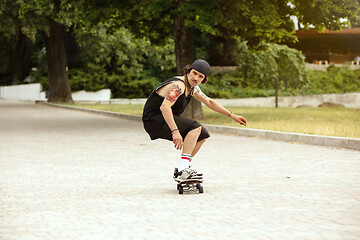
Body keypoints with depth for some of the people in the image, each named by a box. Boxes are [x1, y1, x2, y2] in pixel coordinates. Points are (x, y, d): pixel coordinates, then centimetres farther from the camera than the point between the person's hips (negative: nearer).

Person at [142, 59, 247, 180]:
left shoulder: (193, 88, 10)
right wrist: (175, 131, -42)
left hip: (164, 118, 10)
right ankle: (183, 170, -28)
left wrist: (232, 116, 23)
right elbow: (164, 107, -36)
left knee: (202, 135, 10)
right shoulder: (179, 85, -22)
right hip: (154, 119, -10)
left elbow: (209, 102, 24)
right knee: (195, 128, -24)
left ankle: (181, 170, 12)